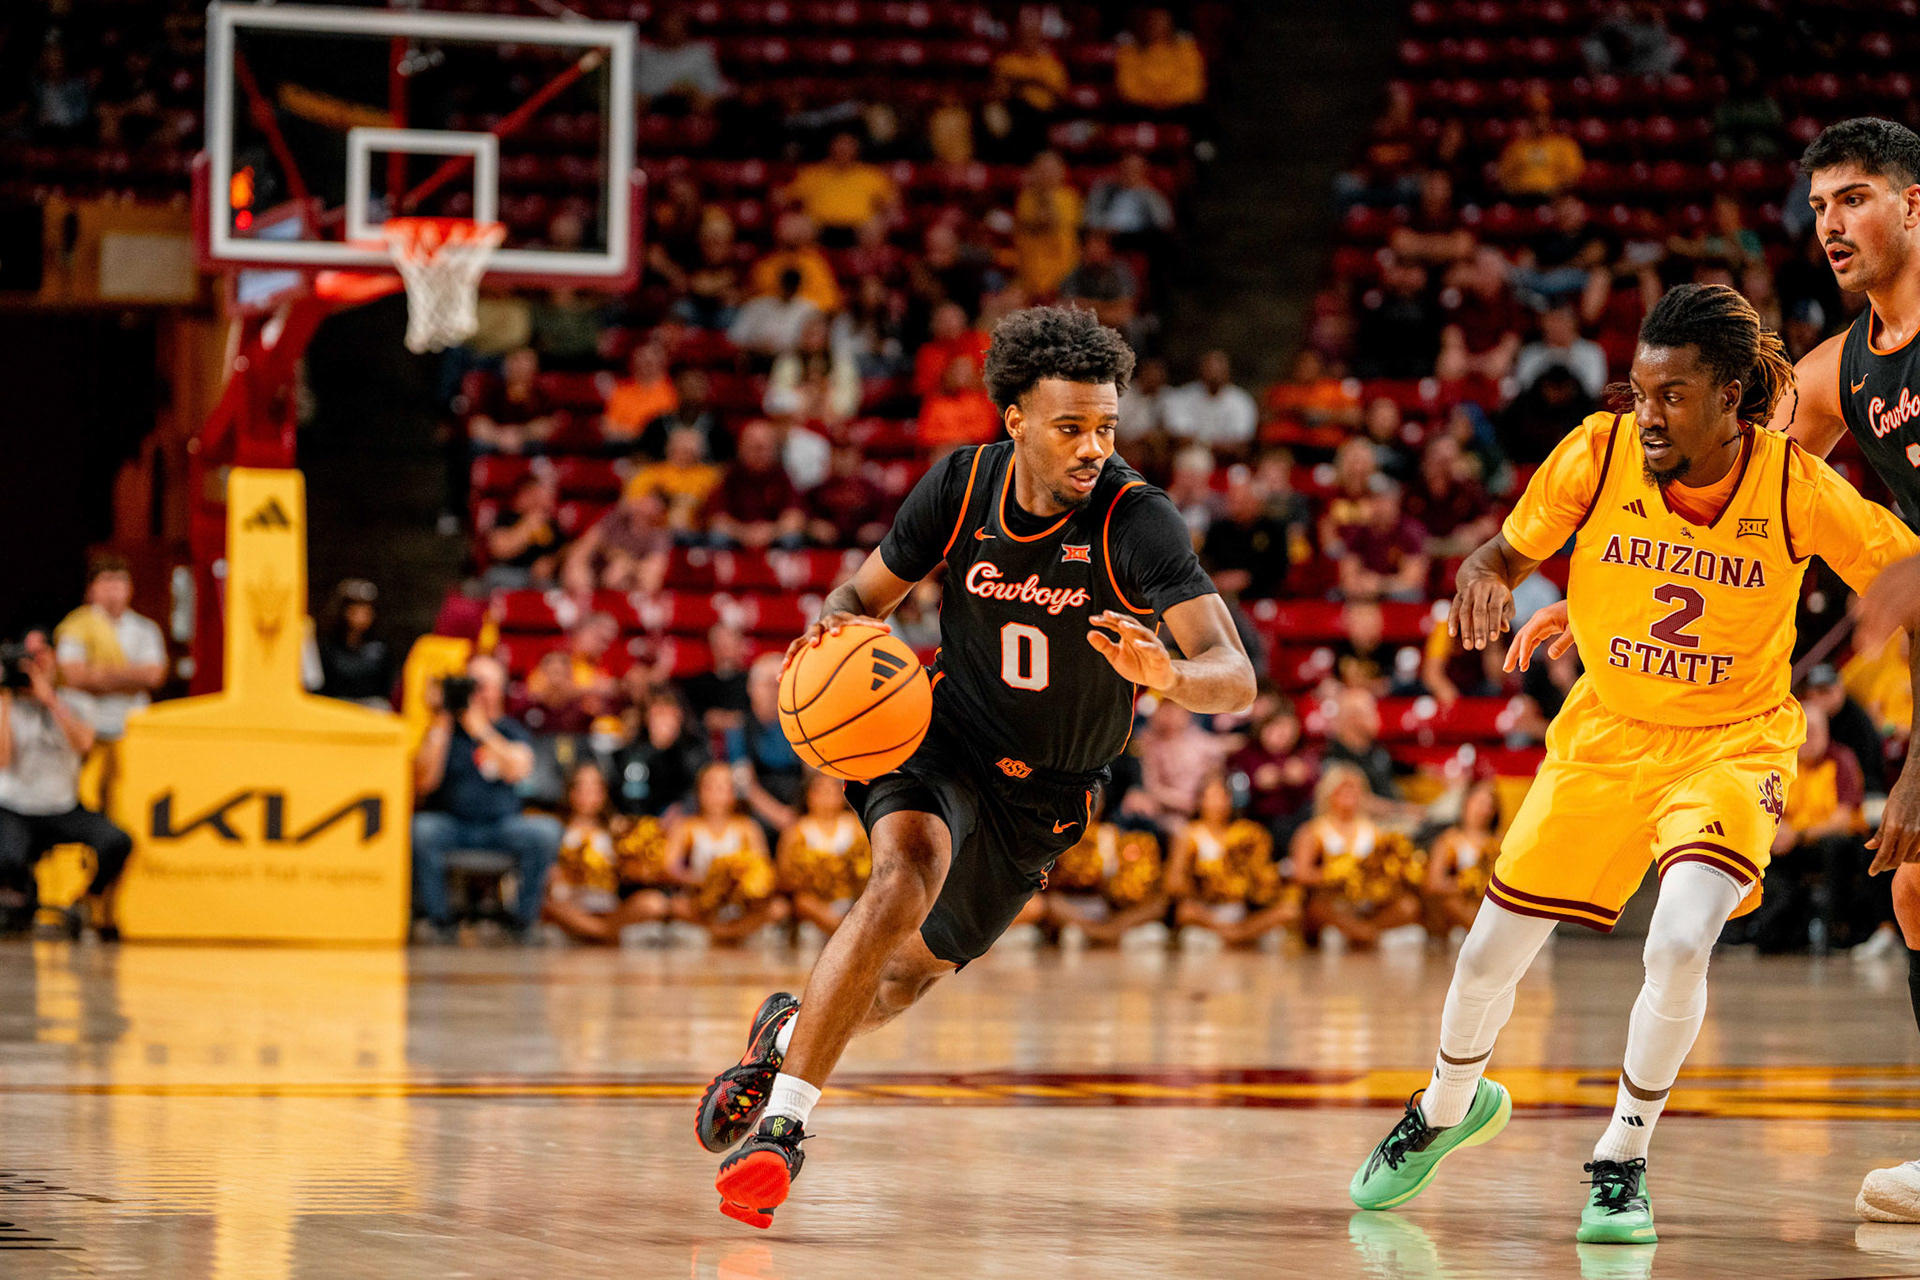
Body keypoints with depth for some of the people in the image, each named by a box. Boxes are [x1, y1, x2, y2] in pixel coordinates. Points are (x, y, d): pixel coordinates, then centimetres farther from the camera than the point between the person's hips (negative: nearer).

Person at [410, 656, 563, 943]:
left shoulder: (512, 732, 8)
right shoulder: (444, 728, 6)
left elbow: (517, 771, -14)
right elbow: (424, 783, -8)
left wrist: (481, 729, -20)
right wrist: (441, 725, -10)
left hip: (502, 825, 1)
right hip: (450, 824, -1)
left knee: (545, 830, -27)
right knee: (421, 828, -33)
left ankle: (524, 923, -15)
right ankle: (436, 922, -20)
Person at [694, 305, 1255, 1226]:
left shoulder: (1137, 521, -24)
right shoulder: (961, 486, -14)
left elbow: (1236, 677, -32)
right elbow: (865, 592, 1)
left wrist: (1169, 675, -56)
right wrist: (838, 628, -24)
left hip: (1050, 794, 1)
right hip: (946, 742, -1)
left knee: (910, 973, 14)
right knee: (908, 873, -32)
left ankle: (792, 1030, 49)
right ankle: (782, 1123, -28)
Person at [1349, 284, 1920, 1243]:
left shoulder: (1798, 487, -20)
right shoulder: (1598, 453, -16)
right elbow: (1507, 552, -3)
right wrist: (1482, 579, -25)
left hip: (1731, 743, -3)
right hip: (1604, 733, 3)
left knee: (1680, 944, -27)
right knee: (1489, 958, 9)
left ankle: (1622, 1160, -4)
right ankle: (1448, 1106, 43)